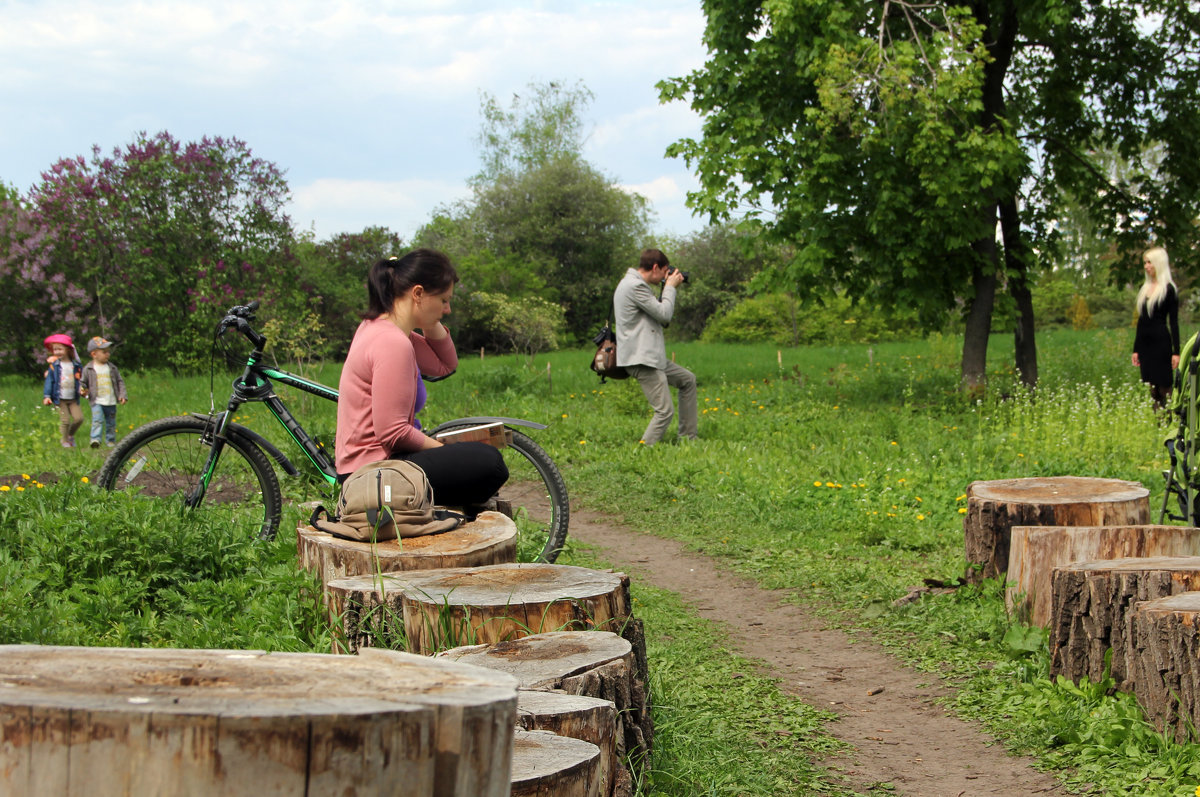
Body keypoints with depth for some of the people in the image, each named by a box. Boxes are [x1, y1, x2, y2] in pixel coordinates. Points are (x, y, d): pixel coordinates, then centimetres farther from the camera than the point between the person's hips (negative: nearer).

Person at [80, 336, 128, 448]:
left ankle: (111, 441, 22)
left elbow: (120, 381, 10)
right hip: (96, 401, -3)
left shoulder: (112, 368, 6)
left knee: (111, 422, 10)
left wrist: (122, 395, 0)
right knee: (97, 420, -20)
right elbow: (82, 382, 8)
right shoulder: (88, 369, -1)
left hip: (111, 401, 3)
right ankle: (95, 439, -25)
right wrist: (83, 390, -12)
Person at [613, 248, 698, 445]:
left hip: (652, 357, 11)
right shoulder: (635, 286, -16)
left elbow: (659, 311, 21)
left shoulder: (635, 284, 18)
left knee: (688, 379, 23)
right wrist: (670, 287, -3)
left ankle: (687, 439, 25)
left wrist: (667, 288, 12)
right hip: (640, 360, -11)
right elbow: (664, 314, -16)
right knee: (665, 411, -14)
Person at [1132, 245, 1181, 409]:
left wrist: (1176, 351, -12)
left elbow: (1174, 322, -8)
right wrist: (1135, 349, 15)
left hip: (1161, 342, -7)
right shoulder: (1144, 288, 13)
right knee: (1151, 389, 7)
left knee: (1164, 387, -5)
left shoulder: (1169, 289, -6)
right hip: (1144, 344, 7)